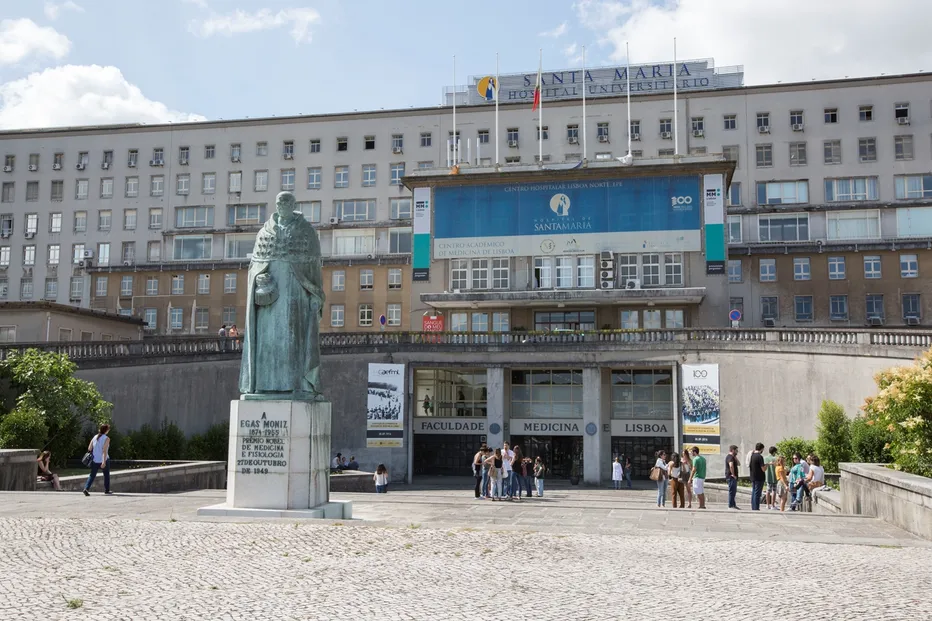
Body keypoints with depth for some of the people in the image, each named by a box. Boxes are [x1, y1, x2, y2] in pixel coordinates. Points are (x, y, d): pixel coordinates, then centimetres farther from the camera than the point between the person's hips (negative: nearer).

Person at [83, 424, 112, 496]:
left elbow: (89, 449, 5)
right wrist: (104, 462, -23)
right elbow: (104, 451, -19)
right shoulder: (106, 439, -10)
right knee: (106, 475, 14)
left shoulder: (94, 437, 6)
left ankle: (86, 488, -15)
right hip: (103, 460, -4)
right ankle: (107, 490, 20)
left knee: (92, 475, 5)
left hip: (95, 460, 4)